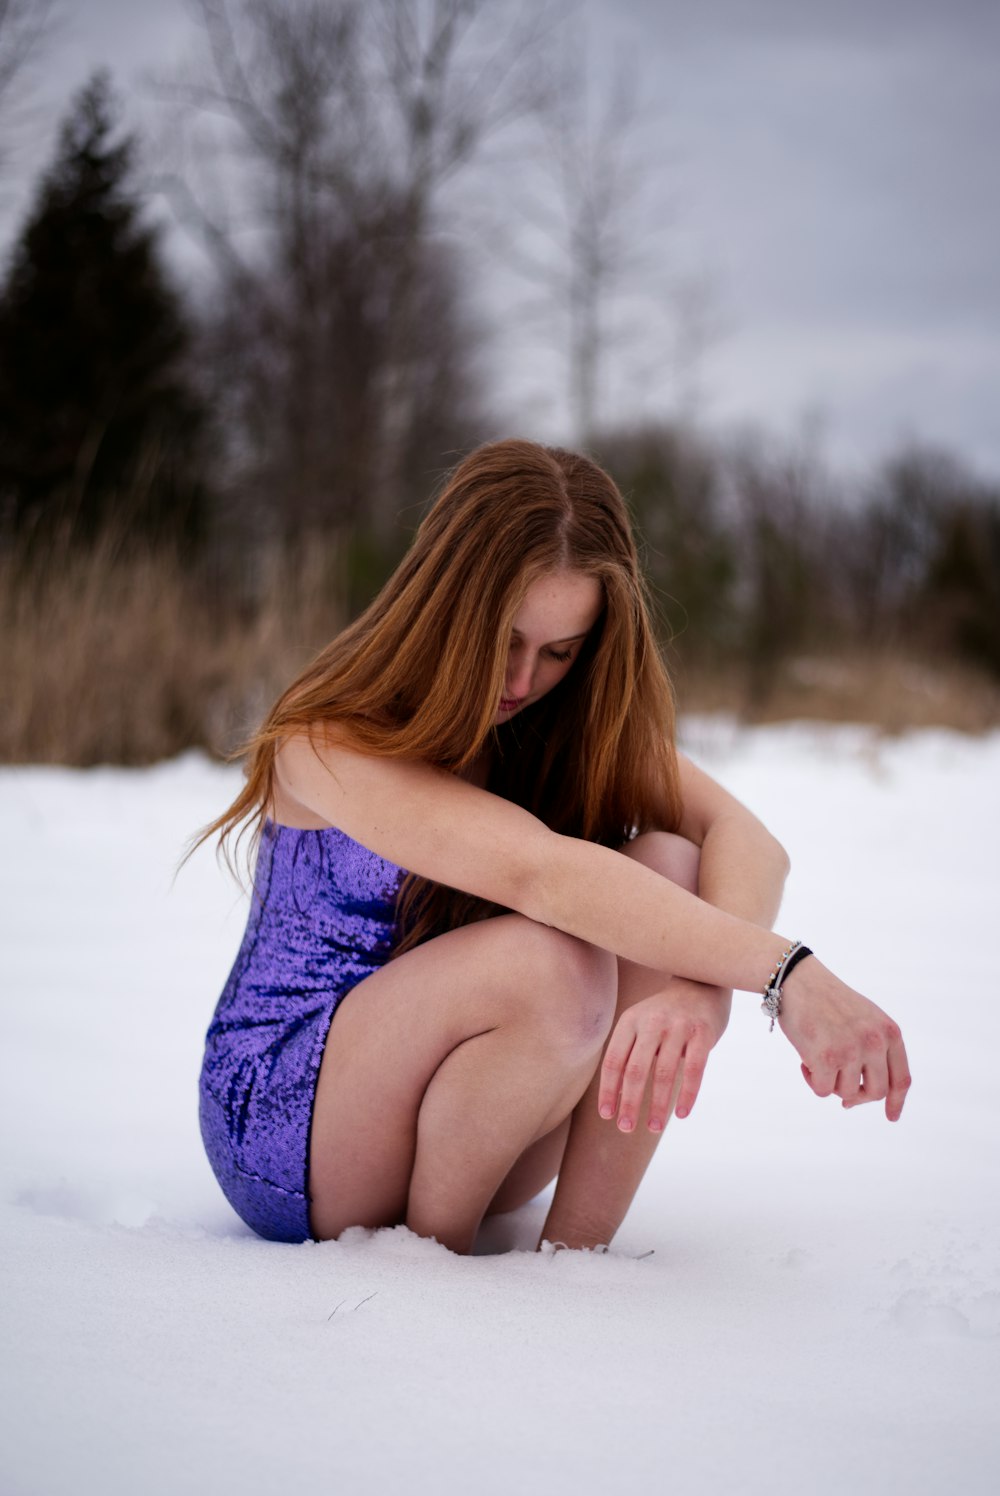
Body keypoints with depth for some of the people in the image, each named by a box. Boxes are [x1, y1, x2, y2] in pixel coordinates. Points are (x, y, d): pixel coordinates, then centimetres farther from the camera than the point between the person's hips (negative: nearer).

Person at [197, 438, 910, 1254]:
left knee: (670, 867, -20)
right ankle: (430, 1253, -12)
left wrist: (699, 984, -42)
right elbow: (538, 872, -36)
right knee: (549, 962, -35)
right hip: (284, 1120, -5)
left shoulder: (578, 722, 0)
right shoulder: (333, 739, -20)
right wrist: (787, 972, -47)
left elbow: (745, 837, -18)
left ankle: (573, 1247, -18)